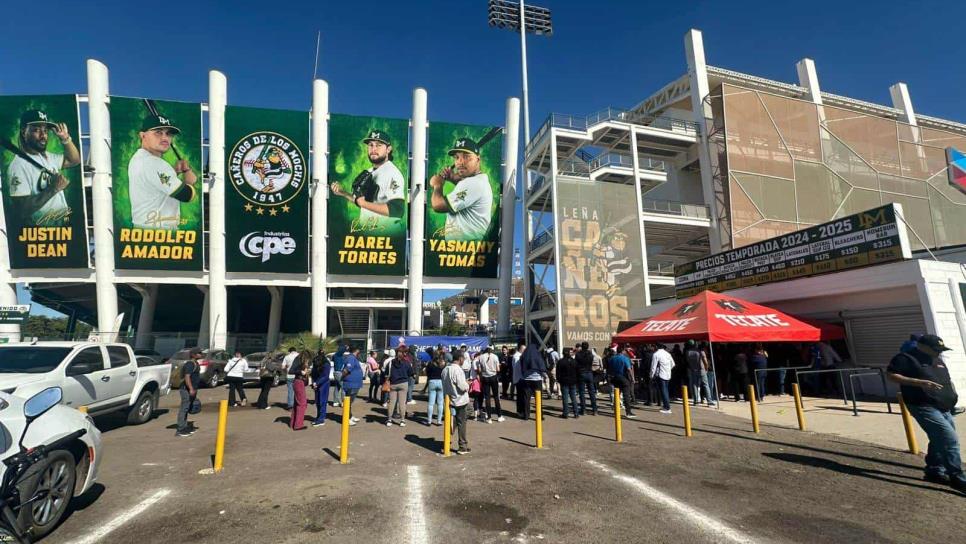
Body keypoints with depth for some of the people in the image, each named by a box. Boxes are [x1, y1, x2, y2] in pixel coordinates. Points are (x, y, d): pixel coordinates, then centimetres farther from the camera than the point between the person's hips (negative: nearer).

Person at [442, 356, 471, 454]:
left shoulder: (445, 370, 2)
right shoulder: (457, 370, -23)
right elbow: (462, 386, -25)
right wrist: (468, 385, -5)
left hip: (449, 400, 7)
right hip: (460, 400, -7)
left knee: (451, 423, 20)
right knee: (461, 423, 5)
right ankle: (463, 447, 13)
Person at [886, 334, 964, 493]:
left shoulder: (938, 360, 17)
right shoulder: (906, 358, -11)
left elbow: (947, 379, 29)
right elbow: (891, 375, -18)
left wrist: (953, 394, 13)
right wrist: (920, 382, -25)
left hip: (944, 408, 9)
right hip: (925, 407, -9)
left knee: (940, 440, 14)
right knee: (950, 439, -15)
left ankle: (934, 471, 28)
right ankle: (957, 478, -9)